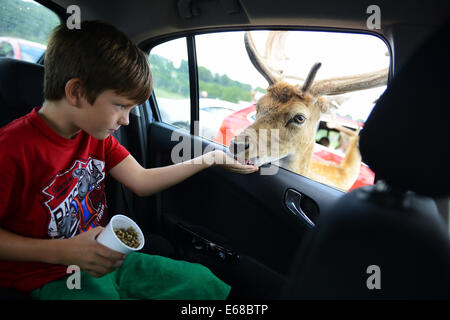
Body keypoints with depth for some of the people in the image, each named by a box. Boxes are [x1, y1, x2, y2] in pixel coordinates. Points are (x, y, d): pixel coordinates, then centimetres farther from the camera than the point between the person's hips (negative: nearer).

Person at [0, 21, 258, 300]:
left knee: (205, 282, -1)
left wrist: (210, 159, 4)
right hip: (51, 277, -6)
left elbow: (142, 181, 5)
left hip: (105, 259, 7)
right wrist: (61, 252, -24)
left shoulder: (97, 135, 3)